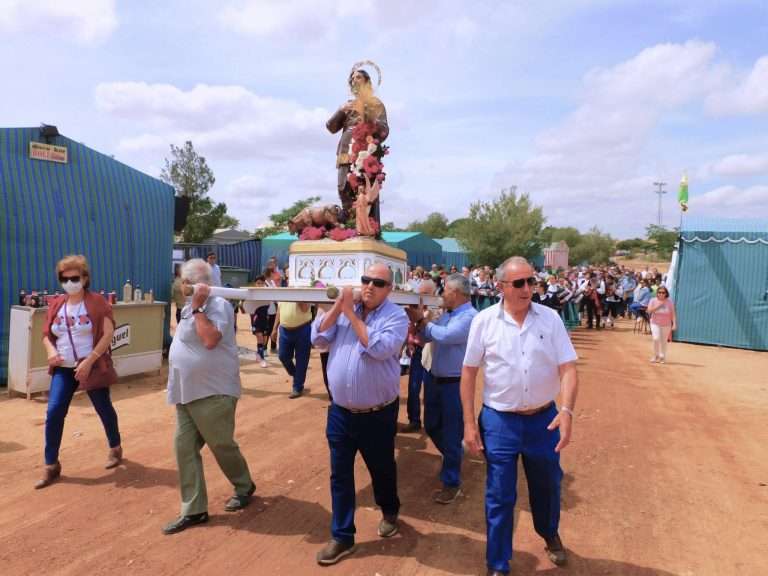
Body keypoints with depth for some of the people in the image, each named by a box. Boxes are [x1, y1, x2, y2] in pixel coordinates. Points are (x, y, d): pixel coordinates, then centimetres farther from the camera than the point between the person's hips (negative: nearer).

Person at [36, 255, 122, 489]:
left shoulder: (97, 302, -9)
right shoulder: (56, 305, 6)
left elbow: (108, 333, -15)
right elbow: (46, 335, 12)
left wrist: (89, 360, -20)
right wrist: (51, 351, -10)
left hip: (92, 367, -4)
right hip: (63, 369, 4)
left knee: (104, 409, 11)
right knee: (53, 413, -4)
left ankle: (115, 448, 34)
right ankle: (51, 466, 9)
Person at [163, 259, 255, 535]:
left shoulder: (218, 305, -14)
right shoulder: (189, 308, 14)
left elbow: (210, 339, -28)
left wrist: (197, 307, -22)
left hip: (213, 392, -9)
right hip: (187, 393, 9)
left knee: (222, 445, 6)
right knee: (184, 448, 7)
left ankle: (244, 486, 32)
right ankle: (194, 510, 16)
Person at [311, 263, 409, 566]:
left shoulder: (396, 316, -11)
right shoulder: (342, 308, 3)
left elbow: (378, 348, -25)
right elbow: (318, 337, -4)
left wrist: (351, 314, -19)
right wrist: (337, 306, -12)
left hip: (378, 414, -3)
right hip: (340, 411, 3)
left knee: (382, 470, 18)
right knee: (340, 476, 11)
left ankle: (389, 512, 46)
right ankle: (342, 537, 26)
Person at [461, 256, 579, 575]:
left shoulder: (550, 318, -5)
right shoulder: (484, 321, -8)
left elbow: (567, 368, -7)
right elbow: (468, 372, -3)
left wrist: (566, 410, -22)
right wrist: (469, 423, -5)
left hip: (544, 418, 2)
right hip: (499, 421, -2)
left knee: (547, 486, 23)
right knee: (499, 497, 8)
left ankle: (550, 534, 53)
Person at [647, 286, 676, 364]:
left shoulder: (669, 302, -5)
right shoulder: (653, 301, -4)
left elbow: (672, 314, -4)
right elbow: (649, 311, -13)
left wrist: (674, 324, -11)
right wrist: (657, 306, -21)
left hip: (666, 325, 1)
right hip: (655, 323, -1)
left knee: (664, 341, 7)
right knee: (656, 338, -17)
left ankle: (662, 357, 24)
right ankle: (656, 355, 3)